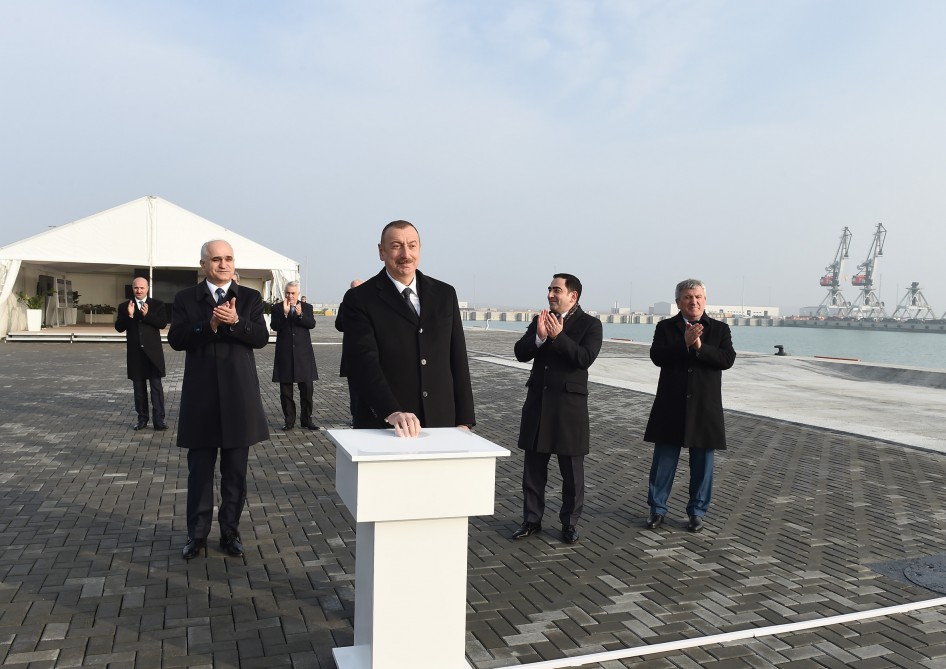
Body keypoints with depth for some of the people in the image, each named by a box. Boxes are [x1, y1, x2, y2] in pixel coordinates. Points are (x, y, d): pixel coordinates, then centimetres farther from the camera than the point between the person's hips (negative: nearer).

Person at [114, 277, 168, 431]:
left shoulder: (157, 305, 3)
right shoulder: (124, 306, 7)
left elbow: (163, 323, -8)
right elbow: (119, 327, -1)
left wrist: (147, 315, -21)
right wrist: (129, 315, -17)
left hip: (153, 351, -2)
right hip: (135, 353, 2)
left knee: (156, 386, -4)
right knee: (139, 387, 8)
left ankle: (158, 419, -3)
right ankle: (142, 418, 16)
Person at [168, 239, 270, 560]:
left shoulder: (250, 298, 5)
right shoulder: (185, 299, 5)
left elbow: (261, 338, -6)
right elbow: (176, 339, -7)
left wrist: (236, 321, -23)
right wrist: (210, 325, -22)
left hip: (239, 396, 0)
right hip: (201, 396, 0)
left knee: (235, 472, 8)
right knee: (199, 471, 8)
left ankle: (231, 533, 20)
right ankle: (197, 534, 20)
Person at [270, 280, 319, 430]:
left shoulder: (307, 307, 7)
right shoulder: (277, 308, 4)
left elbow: (312, 324, -8)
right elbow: (274, 326, -9)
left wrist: (300, 315, -23)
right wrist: (284, 313, -21)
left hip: (303, 353, 0)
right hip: (284, 354, 0)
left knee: (306, 388, 2)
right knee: (285, 389, 5)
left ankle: (306, 419, 11)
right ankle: (289, 420, 13)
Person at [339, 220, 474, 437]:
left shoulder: (445, 294, 7)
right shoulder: (359, 300, -5)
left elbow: (458, 362, 8)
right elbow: (362, 362, -17)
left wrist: (464, 421, 3)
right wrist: (392, 412, -31)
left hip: (440, 425, 3)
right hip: (383, 429, -3)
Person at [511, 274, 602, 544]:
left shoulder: (590, 324, -3)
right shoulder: (540, 320, 9)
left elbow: (585, 358, -18)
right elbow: (520, 353, -1)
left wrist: (558, 336, -26)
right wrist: (539, 337, -19)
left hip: (569, 403, -4)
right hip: (537, 401, 4)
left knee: (572, 470, 6)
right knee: (533, 467, 11)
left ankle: (569, 523, 20)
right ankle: (532, 519, 23)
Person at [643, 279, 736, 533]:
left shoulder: (720, 329, 5)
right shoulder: (665, 327, 3)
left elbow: (727, 359, -9)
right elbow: (657, 357, -12)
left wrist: (699, 347, -20)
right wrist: (684, 343, -22)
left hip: (705, 407, 1)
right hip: (671, 406, -1)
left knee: (702, 463, 8)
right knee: (664, 460, 6)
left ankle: (697, 512, 21)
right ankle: (657, 509, 17)